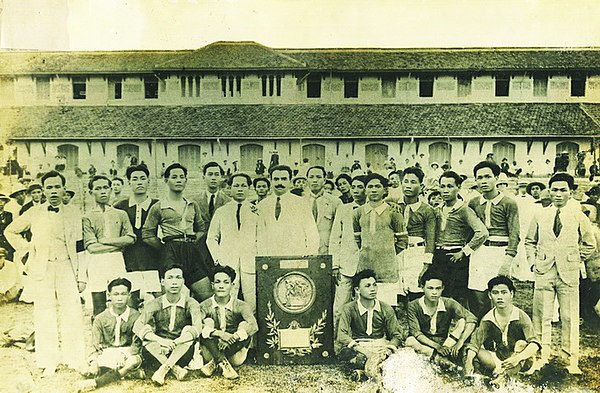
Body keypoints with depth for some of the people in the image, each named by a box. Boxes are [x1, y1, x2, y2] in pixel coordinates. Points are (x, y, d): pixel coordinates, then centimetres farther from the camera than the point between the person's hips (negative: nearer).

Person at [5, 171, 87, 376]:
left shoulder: (73, 213, 5)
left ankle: (75, 360, 9)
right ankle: (49, 362, 14)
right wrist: (26, 248, 5)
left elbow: (79, 247, 5)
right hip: (43, 269, 1)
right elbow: (10, 231, 20)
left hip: (67, 267, 0)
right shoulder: (34, 213, 5)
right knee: (45, 315, 4)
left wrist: (82, 277, 1)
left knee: (72, 314, -2)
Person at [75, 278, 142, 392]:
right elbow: (96, 345, -2)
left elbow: (137, 343, -6)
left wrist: (124, 355, -26)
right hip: (106, 353, 2)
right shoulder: (100, 319, 2)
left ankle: (95, 383, -40)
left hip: (128, 353, -1)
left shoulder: (136, 316, -3)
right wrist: (94, 362, -23)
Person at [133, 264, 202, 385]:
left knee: (188, 330, -27)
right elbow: (137, 327, -17)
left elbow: (197, 327, -23)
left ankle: (164, 369, -27)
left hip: (181, 351, -1)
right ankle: (175, 369, -25)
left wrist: (175, 343, -38)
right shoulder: (155, 304, -4)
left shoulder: (190, 303, -7)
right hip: (159, 352, 1)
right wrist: (161, 341, -33)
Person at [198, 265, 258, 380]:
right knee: (208, 323, -19)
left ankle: (215, 363, -20)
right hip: (211, 352, 0)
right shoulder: (205, 306, -4)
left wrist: (234, 337, -35)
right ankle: (223, 363, -29)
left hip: (234, 355, 0)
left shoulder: (241, 306, -6)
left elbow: (254, 326, -22)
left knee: (244, 325, -22)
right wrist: (219, 333, -35)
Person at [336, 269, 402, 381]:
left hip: (381, 347, 2)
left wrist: (387, 350, -19)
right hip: (358, 347, -2)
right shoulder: (349, 309, -4)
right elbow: (341, 335, -15)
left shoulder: (386, 309, 2)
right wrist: (363, 351, -28)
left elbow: (396, 335, 3)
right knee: (343, 352, -35)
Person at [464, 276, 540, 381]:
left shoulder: (521, 317, -16)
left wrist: (518, 358, -43)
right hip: (499, 358, 3)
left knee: (521, 344, -32)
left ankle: (503, 374, -40)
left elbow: (534, 344, -26)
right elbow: (474, 343, -11)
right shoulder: (487, 319, -7)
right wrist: (469, 362, -30)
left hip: (522, 362, -3)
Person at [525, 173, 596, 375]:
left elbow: (590, 244, 14)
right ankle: (543, 355, 15)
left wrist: (575, 261, 7)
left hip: (569, 273, -1)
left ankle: (572, 361, 12)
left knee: (570, 318, 2)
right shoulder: (540, 215, 6)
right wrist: (533, 261, 6)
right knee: (542, 316, 4)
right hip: (544, 272, 1)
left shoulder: (578, 216, 3)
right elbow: (530, 241, 17)